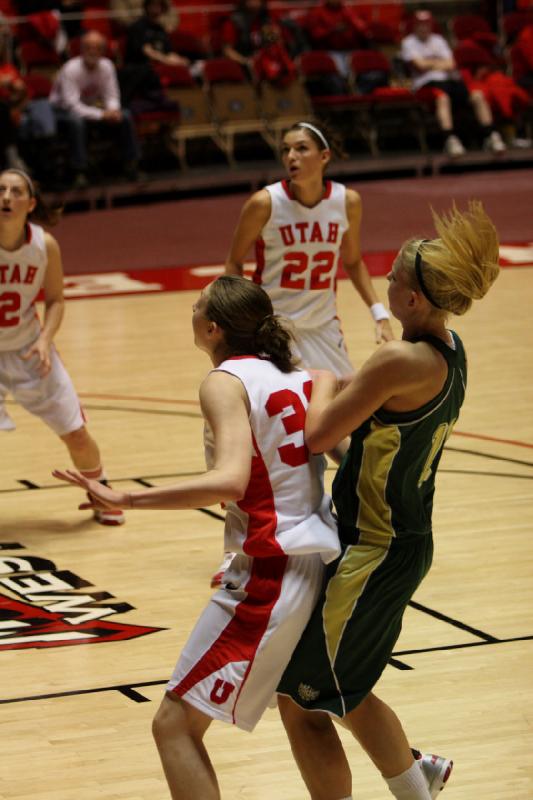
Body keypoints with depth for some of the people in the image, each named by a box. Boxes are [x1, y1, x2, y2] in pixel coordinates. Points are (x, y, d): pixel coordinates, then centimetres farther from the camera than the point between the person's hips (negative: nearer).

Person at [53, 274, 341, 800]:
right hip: (322, 556, 9)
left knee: (175, 724, -5)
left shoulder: (225, 383, -14)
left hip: (272, 573, -9)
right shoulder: (298, 375, 8)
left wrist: (122, 500, -32)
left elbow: (230, 481, -29)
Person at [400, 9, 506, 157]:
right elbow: (420, 65, -7)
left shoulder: (438, 40, 22)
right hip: (426, 83, -5)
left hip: (449, 79, 5)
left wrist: (431, 64, -3)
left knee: (477, 95, -20)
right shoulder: (408, 43, 8)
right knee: (442, 98, -40)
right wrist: (441, 63, 6)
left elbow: (450, 65, 9)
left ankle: (490, 136, -22)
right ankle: (450, 139, -50)